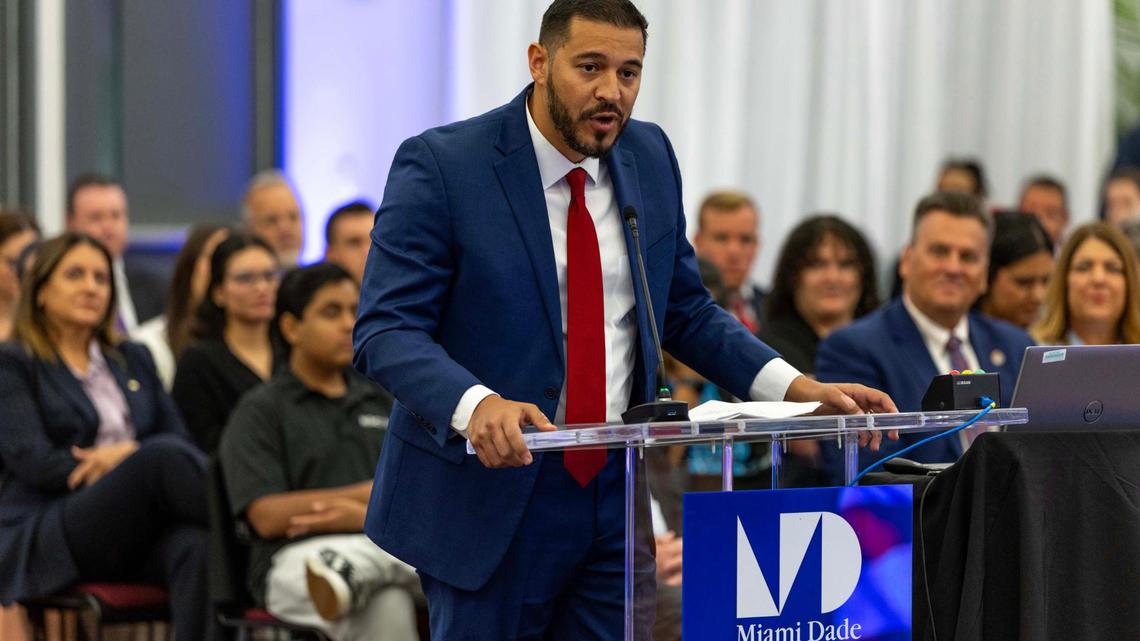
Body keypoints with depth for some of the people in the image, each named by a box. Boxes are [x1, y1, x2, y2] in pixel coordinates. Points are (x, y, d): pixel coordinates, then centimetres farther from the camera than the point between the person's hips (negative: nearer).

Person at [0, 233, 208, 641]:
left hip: (135, 536, 4)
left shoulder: (133, 359, 25)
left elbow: (179, 436, 17)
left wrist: (131, 454, -7)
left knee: (197, 546, -35)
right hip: (48, 541, -4)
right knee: (164, 456, -33)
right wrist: (143, 465, -9)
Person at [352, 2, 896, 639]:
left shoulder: (650, 157, 6)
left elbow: (685, 310, 15)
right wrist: (476, 405, -35)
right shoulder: (440, 166, -11)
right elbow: (387, 330, -16)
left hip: (615, 491, 5)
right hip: (489, 494, -5)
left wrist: (794, 387, -1)